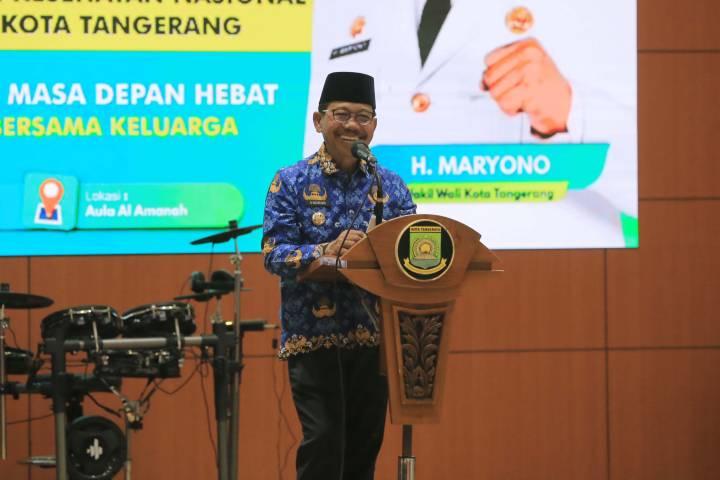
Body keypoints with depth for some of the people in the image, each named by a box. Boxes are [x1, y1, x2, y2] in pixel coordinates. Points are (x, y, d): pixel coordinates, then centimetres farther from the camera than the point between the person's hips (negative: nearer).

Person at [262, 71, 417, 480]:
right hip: (313, 337, -3)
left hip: (373, 336, 4)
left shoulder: (391, 186, 10)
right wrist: (325, 251, -25)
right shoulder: (291, 182, 1)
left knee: (364, 447, 7)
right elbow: (273, 253, -8)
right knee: (322, 442, -12)